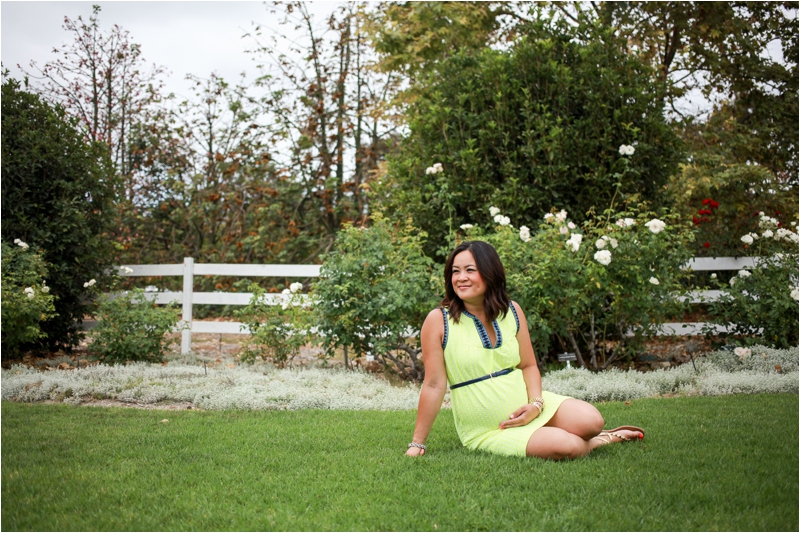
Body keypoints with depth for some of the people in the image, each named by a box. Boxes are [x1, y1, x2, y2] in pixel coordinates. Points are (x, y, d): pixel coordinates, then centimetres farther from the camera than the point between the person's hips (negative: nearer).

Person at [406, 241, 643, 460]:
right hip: (488, 431, -4)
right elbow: (434, 384, -9)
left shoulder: (512, 311, 2)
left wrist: (536, 403, -9)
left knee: (591, 421, -20)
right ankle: (602, 441, 8)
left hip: (526, 407, 4)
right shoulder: (438, 321, -11)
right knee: (567, 447, -25)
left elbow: (528, 366, 10)